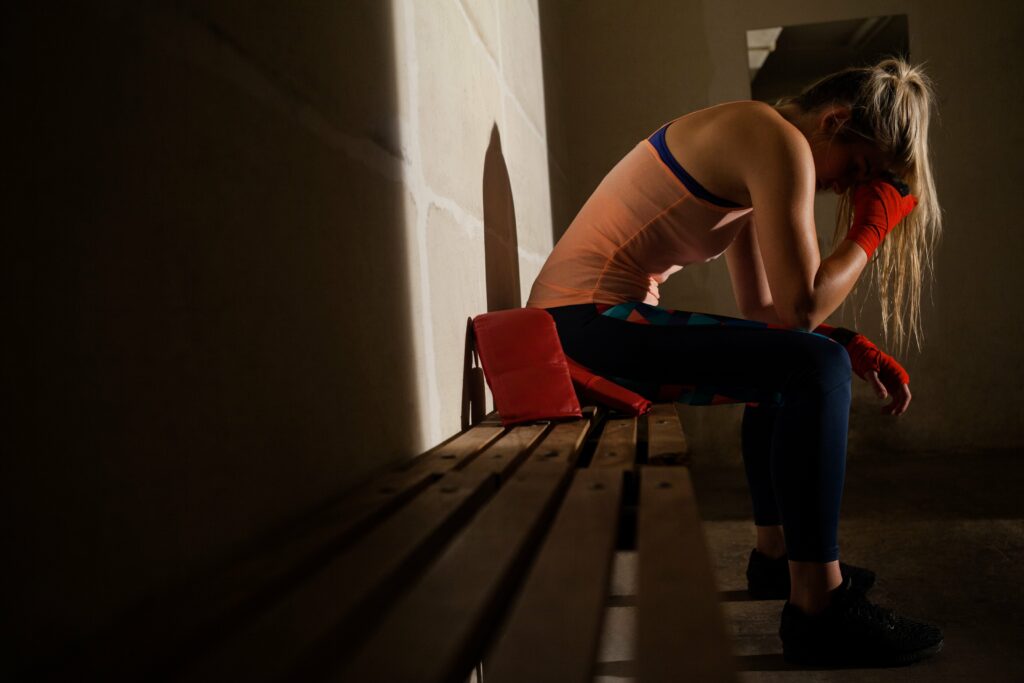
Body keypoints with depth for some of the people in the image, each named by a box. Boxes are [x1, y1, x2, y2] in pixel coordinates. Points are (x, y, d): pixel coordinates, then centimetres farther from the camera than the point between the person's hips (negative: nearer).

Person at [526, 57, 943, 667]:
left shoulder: (754, 157, 20)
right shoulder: (781, 144, -11)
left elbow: (763, 308, 19)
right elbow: (801, 304, -17)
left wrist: (851, 347, 8)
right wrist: (869, 233, -2)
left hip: (588, 324, 11)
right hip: (589, 321, -11)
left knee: (786, 367, 23)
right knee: (815, 369, -18)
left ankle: (776, 552, 30)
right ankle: (816, 605, -12)